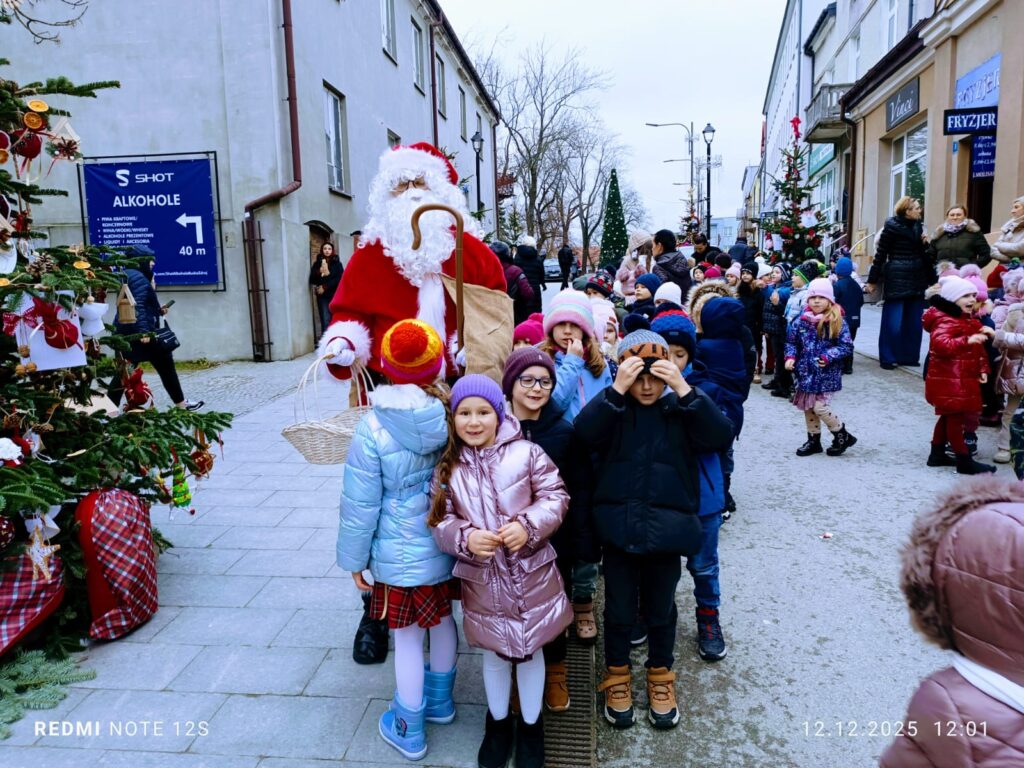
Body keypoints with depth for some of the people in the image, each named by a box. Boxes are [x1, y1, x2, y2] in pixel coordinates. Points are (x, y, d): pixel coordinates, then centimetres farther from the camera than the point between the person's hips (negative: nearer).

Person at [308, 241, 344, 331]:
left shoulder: (337, 263, 3)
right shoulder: (317, 263, 6)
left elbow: (339, 279, -8)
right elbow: (312, 280, 0)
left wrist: (325, 287, -14)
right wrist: (320, 272, -18)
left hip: (335, 295, 0)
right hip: (322, 297, 0)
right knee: (325, 321, -5)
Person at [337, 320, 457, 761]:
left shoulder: (373, 428, -21)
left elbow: (360, 504, -14)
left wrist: (354, 557, 1)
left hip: (400, 554, -4)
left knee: (408, 638, 12)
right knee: (442, 620, 24)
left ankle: (409, 731, 31)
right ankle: (440, 700, 47)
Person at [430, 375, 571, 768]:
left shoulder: (526, 453, -12)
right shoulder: (447, 468, -4)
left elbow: (555, 497, -8)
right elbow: (440, 520, -1)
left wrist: (528, 525, -23)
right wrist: (465, 537, -20)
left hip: (532, 576, -1)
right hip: (482, 581, 2)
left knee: (530, 652, 17)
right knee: (494, 655, 20)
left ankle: (531, 725, 42)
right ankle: (498, 721, 46)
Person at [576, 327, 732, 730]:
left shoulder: (680, 410, -2)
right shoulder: (612, 409, -4)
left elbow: (720, 436, -17)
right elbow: (585, 432, -23)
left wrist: (683, 389, -24)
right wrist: (617, 388, -29)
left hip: (666, 530, 1)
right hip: (618, 528, 0)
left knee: (660, 610, 17)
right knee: (619, 609, 14)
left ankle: (660, 677, 39)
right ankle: (617, 676, 36)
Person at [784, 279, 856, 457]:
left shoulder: (837, 322, -10)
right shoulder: (801, 321, 0)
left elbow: (847, 347, -9)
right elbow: (791, 342, 10)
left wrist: (828, 356, -20)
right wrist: (791, 357, -7)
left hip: (826, 374, -5)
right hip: (806, 372, 5)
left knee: (820, 407, -9)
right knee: (808, 407, 12)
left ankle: (843, 436, 13)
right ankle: (813, 440, 28)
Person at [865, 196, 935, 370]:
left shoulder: (917, 226, 12)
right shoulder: (892, 227, -8)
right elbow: (880, 254, -9)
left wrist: (925, 244, 0)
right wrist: (872, 281, -9)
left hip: (917, 278, 7)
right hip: (897, 277, -7)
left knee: (913, 321, 8)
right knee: (893, 321, -3)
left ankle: (909, 356, 17)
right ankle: (887, 358, 6)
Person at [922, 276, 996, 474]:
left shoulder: (970, 321, 15)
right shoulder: (945, 321, -17)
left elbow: (979, 350, 25)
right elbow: (940, 344, -35)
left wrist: (983, 369, 15)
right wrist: (967, 340, -42)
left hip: (964, 379, 10)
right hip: (949, 380, -10)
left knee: (949, 417, 17)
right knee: (956, 418, -4)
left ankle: (937, 454, 27)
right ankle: (964, 461, 2)